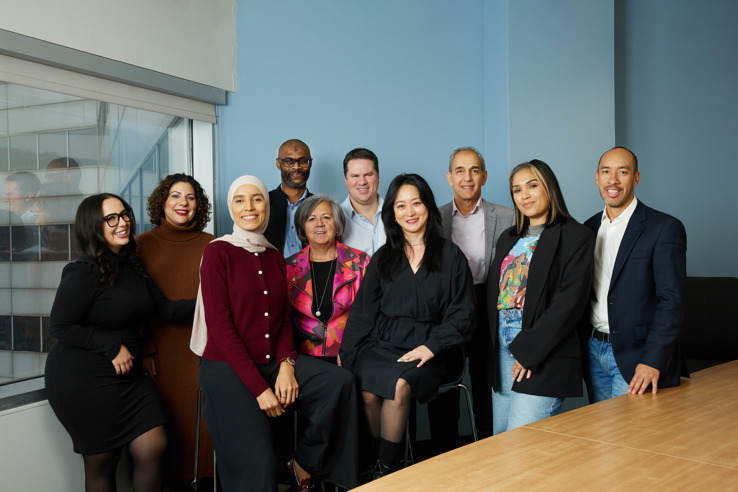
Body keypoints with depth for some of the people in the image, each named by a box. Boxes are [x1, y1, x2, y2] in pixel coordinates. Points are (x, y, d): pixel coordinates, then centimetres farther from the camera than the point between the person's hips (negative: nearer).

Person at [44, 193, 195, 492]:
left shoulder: (132, 265, 8)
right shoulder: (84, 273, -15)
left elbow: (165, 309, 8)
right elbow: (61, 327, -16)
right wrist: (113, 347, -16)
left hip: (128, 374, 7)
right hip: (84, 380, -7)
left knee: (153, 448, -1)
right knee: (101, 463, 7)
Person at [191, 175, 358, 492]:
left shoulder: (275, 257, 13)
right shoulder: (218, 252, -5)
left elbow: (285, 319, 12)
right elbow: (220, 326, -12)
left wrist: (286, 364, -9)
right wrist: (259, 387, -17)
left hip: (273, 361, 6)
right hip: (228, 369, -5)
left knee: (340, 381, -18)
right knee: (256, 464, -23)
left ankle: (304, 464, 0)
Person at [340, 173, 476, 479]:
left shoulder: (450, 255, 7)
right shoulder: (383, 258, 15)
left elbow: (463, 313, 3)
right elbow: (363, 311, 11)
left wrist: (431, 345, -12)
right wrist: (346, 354, -2)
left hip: (429, 348, -2)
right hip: (382, 343, 2)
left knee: (399, 384, -31)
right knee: (368, 389, -28)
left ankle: (386, 468, -13)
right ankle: (377, 459, -7)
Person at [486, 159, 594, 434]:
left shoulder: (576, 237, -4)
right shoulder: (508, 239, 18)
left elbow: (569, 301, -13)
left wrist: (528, 349, -16)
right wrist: (492, 350, 5)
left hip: (544, 360, -7)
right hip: (502, 355, 7)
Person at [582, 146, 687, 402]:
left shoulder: (665, 228, -9)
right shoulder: (589, 228, 10)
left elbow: (672, 301, -14)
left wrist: (653, 361, -21)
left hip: (634, 358, -5)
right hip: (593, 352, 5)